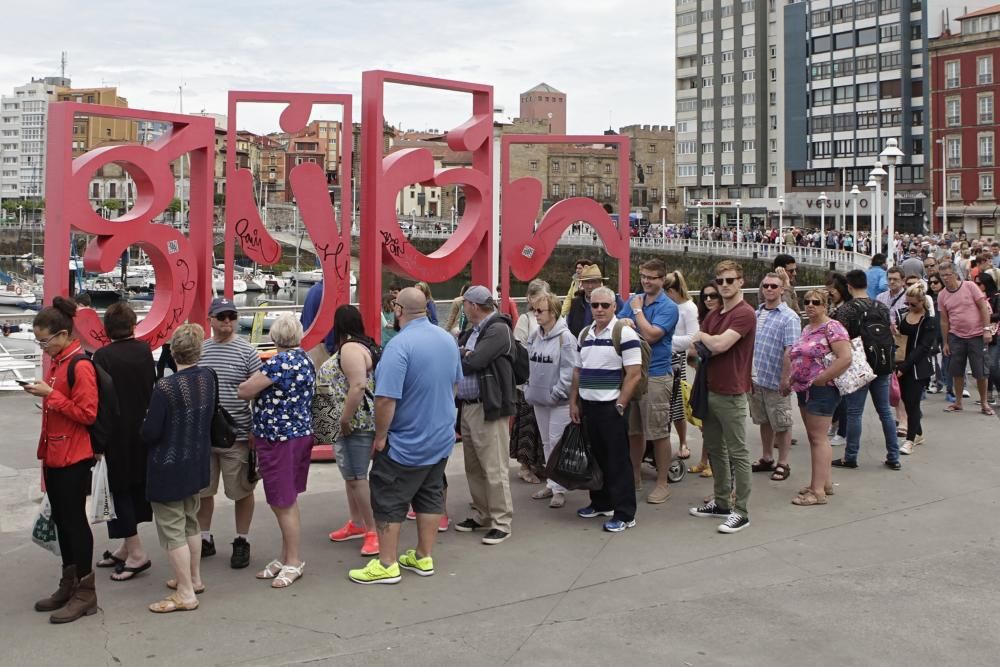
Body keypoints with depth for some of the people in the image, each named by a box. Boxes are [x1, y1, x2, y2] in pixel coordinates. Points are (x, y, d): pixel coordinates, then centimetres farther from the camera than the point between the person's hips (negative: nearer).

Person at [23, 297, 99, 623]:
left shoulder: (80, 366, -17)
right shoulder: (57, 362, 12)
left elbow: (87, 414, -21)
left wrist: (50, 395, -20)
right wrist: (42, 393, 7)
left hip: (74, 458, -9)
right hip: (54, 455, 9)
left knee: (74, 520, -2)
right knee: (61, 520, 14)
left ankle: (85, 593, 7)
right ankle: (69, 585, 24)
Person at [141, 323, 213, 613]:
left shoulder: (165, 388, -23)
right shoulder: (208, 378, -5)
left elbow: (149, 434, -19)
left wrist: (146, 427, 2)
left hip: (168, 469, -7)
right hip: (197, 464, 7)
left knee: (172, 530, 3)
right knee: (190, 522, 22)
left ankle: (186, 594, 9)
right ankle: (193, 578, 35)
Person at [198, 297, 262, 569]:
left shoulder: (246, 351, -5)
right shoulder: (199, 351, 7)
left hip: (237, 435, -4)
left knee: (242, 491, 7)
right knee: (201, 490, 14)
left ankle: (241, 542, 23)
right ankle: (205, 539, 31)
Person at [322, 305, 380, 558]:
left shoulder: (350, 348, -16)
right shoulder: (361, 345, 15)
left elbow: (358, 387, -26)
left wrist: (344, 420, -21)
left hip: (356, 423, -11)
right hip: (353, 423, 11)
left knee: (357, 477, -7)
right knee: (350, 475, 18)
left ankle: (373, 531, -2)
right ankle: (356, 523, 29)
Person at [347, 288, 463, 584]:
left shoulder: (399, 345, -24)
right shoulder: (447, 338, 1)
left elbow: (386, 399, -27)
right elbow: (455, 383, 14)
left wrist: (380, 437, -15)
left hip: (405, 443, -7)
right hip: (442, 438, 8)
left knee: (388, 502, 5)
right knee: (430, 496, 16)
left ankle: (387, 565, 11)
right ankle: (424, 557, 25)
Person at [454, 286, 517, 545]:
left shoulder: (498, 329, -11)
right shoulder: (472, 332, 20)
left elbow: (473, 361, -19)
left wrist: (460, 353, -2)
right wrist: (465, 354, -6)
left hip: (489, 408, -9)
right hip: (467, 406, 9)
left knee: (494, 469, -6)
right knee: (473, 467, 15)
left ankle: (501, 523, 1)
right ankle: (481, 515, 26)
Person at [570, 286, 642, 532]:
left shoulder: (624, 333, -10)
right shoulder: (584, 334, 12)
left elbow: (634, 374, -14)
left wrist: (620, 406, -16)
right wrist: (573, 402, 12)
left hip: (611, 407, -7)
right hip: (587, 405, 7)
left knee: (618, 460, -2)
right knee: (595, 456, 15)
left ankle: (624, 514, 5)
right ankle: (601, 503, 29)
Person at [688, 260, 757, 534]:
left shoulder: (744, 314, -14)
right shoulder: (713, 315, 13)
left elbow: (719, 344, -25)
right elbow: (695, 348, 12)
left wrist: (703, 337, -4)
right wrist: (707, 347, -10)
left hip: (731, 394, -9)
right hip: (710, 390, 9)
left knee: (737, 453, -1)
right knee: (715, 449, 16)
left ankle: (741, 511, 6)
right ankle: (721, 503, 27)